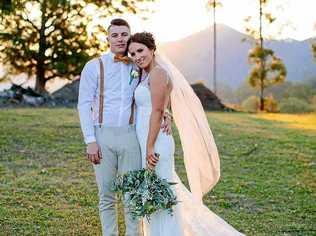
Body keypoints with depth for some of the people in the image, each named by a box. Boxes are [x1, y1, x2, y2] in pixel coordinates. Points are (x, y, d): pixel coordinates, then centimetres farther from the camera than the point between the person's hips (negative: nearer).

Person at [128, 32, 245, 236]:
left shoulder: (158, 73, -11)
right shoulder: (146, 75, 17)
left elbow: (157, 111, -18)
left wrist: (150, 148, -21)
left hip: (155, 144, -10)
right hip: (147, 144, 10)